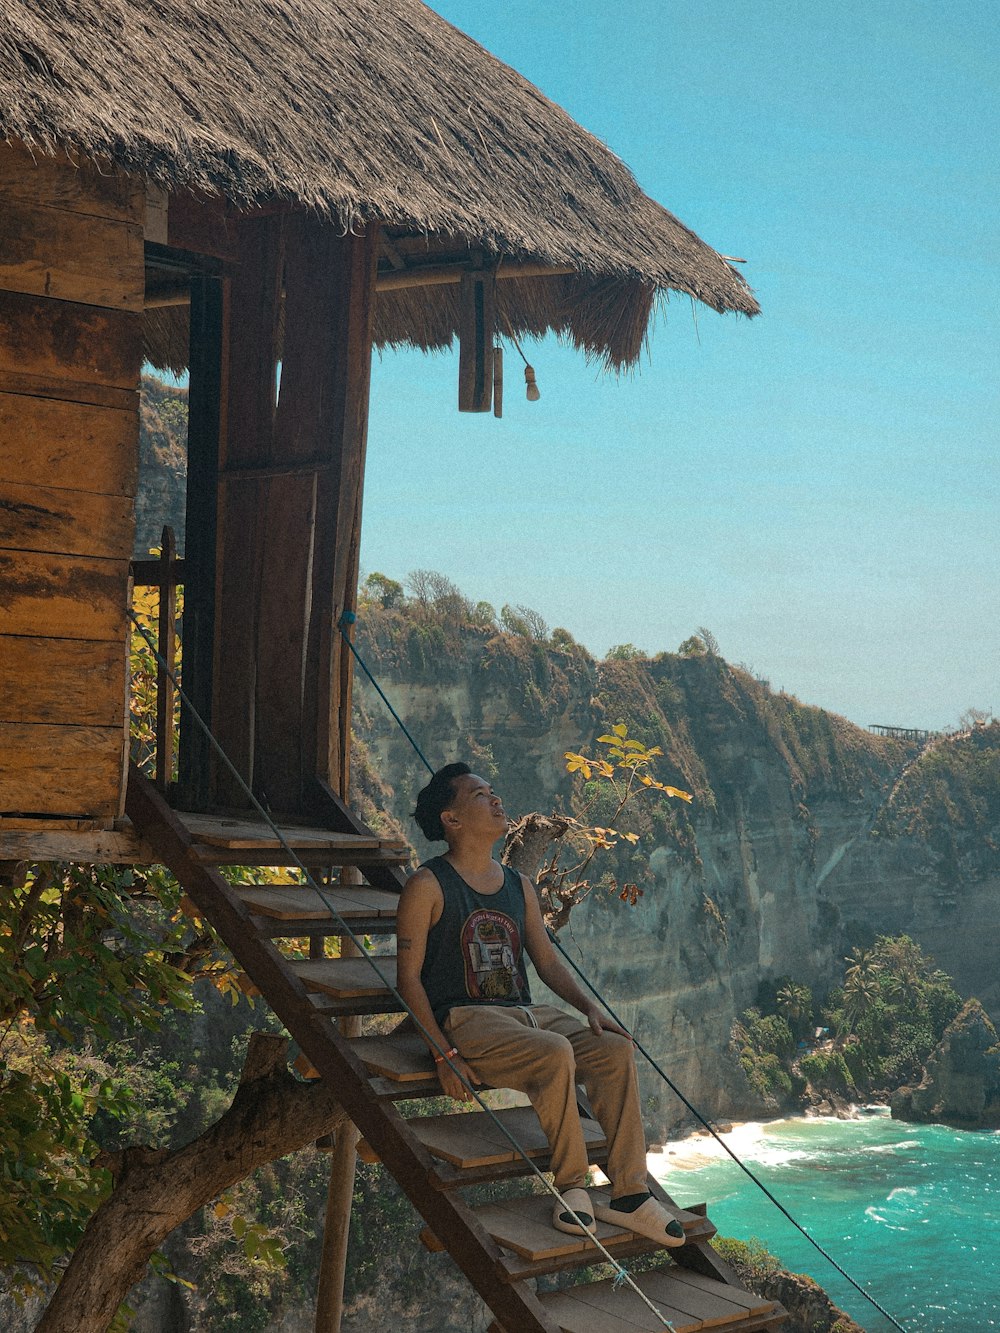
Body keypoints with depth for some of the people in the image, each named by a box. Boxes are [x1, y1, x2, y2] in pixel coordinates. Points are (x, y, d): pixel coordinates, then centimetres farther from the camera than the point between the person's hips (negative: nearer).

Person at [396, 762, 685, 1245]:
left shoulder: (519, 886, 18)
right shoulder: (428, 887, -2)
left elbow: (548, 962, 19)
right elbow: (409, 977, -6)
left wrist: (589, 1007, 0)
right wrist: (444, 1055, -15)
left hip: (524, 1013, 7)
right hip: (463, 1019, -6)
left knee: (615, 1049, -18)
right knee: (555, 1053, -34)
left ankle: (628, 1194, -17)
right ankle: (571, 1187, -20)